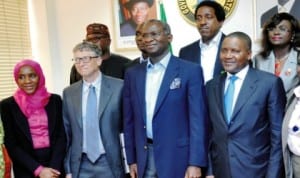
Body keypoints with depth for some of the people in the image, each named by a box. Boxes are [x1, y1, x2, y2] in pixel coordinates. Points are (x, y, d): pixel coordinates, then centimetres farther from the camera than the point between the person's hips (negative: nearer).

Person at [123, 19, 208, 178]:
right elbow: (129, 120, 9)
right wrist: (131, 159, 8)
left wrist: (195, 163, -12)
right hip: (144, 157, 4)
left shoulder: (190, 71, -5)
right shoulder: (132, 73, 6)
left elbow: (198, 119, -8)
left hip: (177, 157, -3)